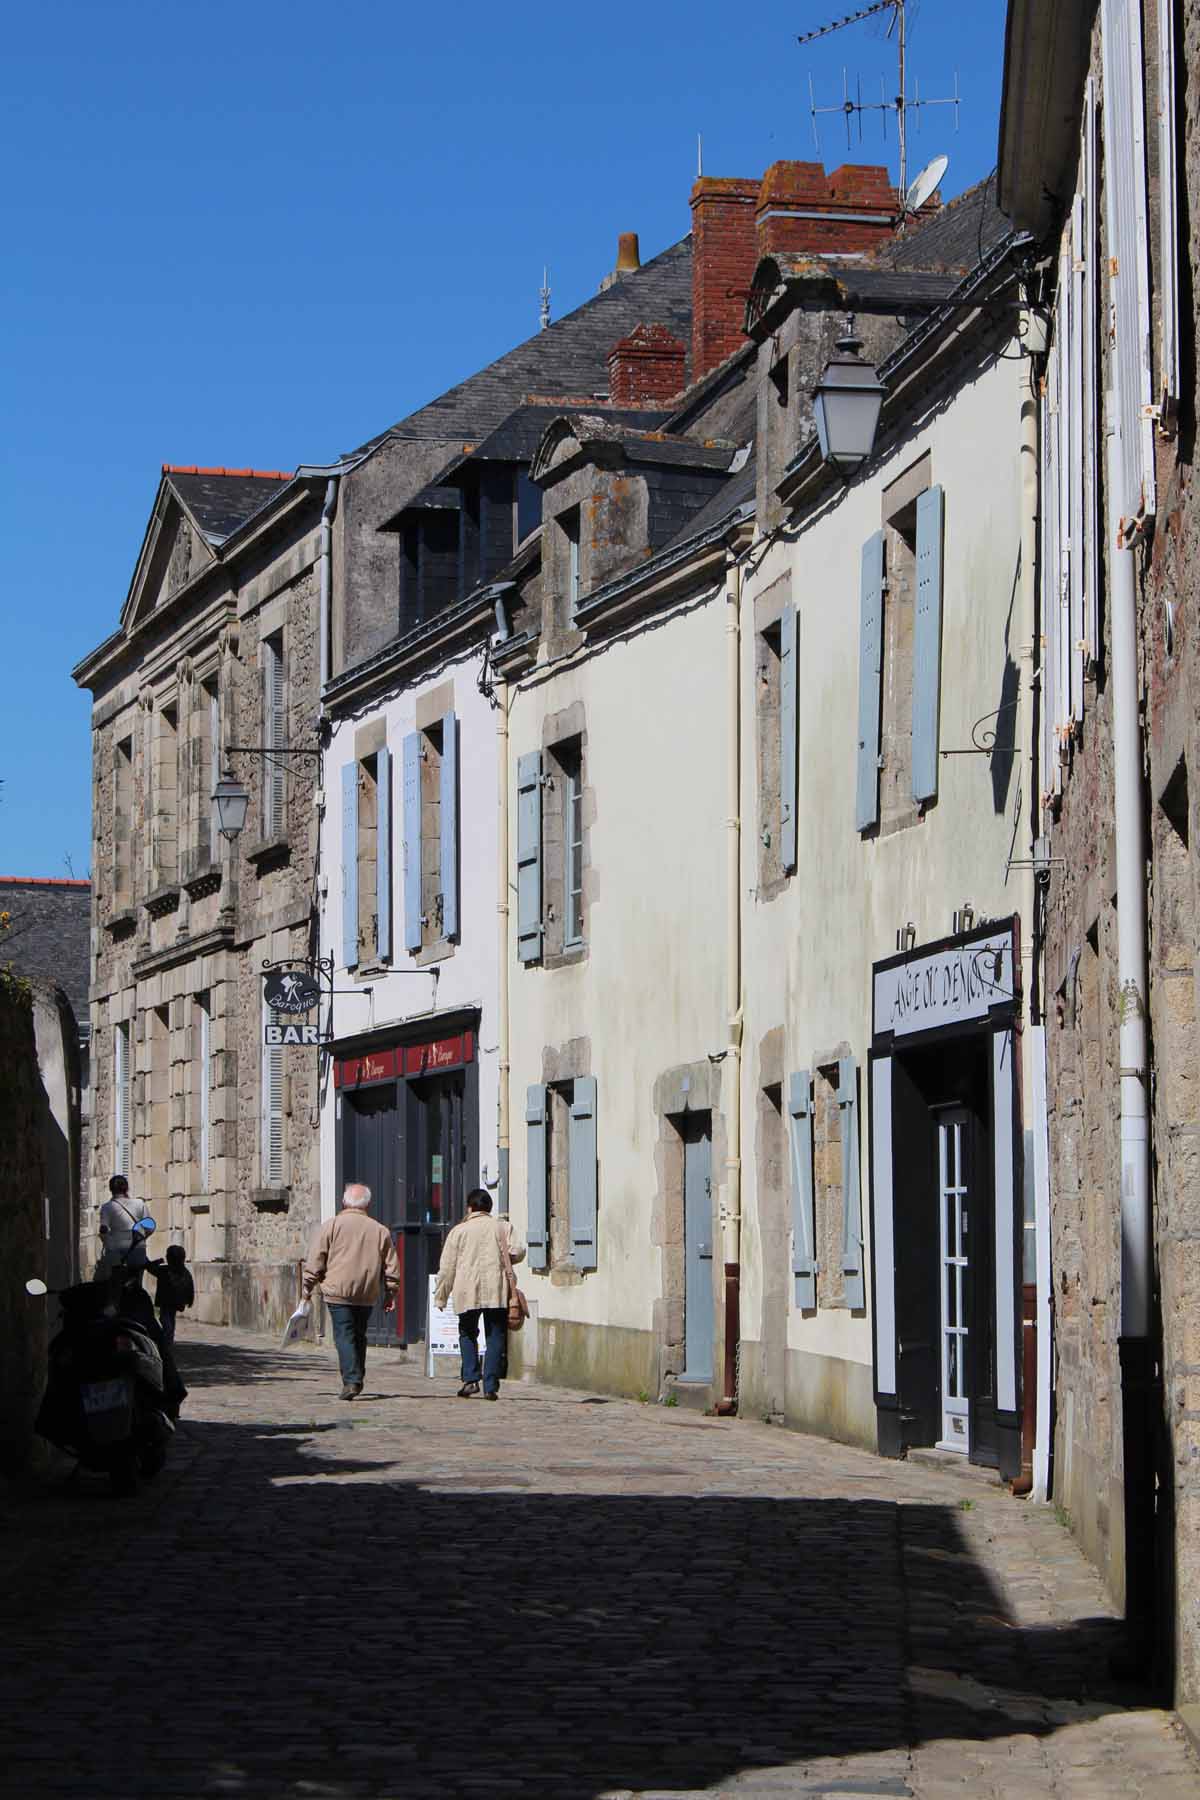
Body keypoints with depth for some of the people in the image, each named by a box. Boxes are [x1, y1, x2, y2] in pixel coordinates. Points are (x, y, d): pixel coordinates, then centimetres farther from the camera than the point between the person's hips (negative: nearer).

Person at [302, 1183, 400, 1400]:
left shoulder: (332, 1225, 0)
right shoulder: (380, 1230, 8)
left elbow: (316, 1260, -1)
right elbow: (391, 1266, 10)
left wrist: (308, 1287, 7)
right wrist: (391, 1293, 16)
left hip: (338, 1292, -3)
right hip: (367, 1294, 3)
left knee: (344, 1335, -5)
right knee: (359, 1336, 17)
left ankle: (351, 1380, -18)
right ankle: (357, 1380, 22)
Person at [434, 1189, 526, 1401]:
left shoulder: (459, 1231, 6)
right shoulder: (503, 1227, 8)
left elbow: (447, 1267, 5)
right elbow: (517, 1251, -3)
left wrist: (440, 1296, 12)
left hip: (467, 1292, 0)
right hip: (497, 1292, 0)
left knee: (467, 1334, 15)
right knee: (495, 1337, 4)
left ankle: (470, 1379, -1)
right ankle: (491, 1386, -2)